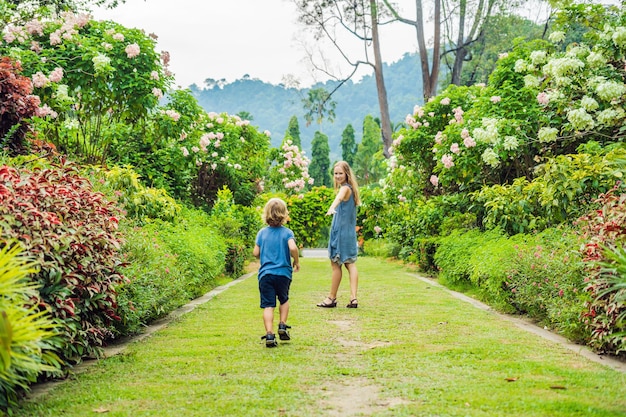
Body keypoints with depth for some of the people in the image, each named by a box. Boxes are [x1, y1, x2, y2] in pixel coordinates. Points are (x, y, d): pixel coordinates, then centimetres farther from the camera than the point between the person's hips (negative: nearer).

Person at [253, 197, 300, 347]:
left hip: (265, 273, 0)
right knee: (284, 300, 24)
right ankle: (282, 326, 14)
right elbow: (293, 248, -18)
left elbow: (255, 253, 4)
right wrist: (297, 262, -1)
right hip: (283, 273, 0)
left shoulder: (262, 233, 3)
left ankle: (269, 335, -10)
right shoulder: (287, 232, -3)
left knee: (268, 305, -2)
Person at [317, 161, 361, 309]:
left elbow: (339, 198, -38)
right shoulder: (349, 189, 15)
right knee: (350, 264, 4)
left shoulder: (345, 188, -15)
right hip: (349, 232, 10)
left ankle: (332, 298, 10)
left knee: (336, 264, 1)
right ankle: (353, 298, -1)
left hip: (341, 231, -10)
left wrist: (332, 208, -57)